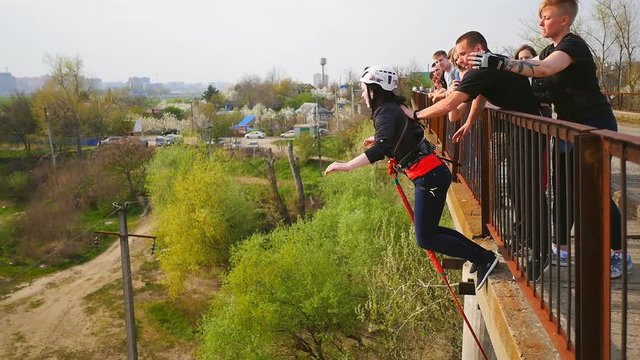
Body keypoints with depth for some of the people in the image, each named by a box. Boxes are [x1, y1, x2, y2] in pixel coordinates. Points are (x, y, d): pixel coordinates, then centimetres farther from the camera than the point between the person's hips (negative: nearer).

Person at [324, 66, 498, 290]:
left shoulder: (385, 112, -14)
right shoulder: (394, 107, 14)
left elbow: (383, 148, -32)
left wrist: (347, 166, -35)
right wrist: (378, 139, 45)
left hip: (429, 177, -10)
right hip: (433, 173, 10)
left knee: (425, 239, -4)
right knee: (428, 230, 18)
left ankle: (485, 259, 0)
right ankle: (481, 254, 22)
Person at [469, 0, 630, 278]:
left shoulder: (573, 45, -18)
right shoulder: (550, 50, 13)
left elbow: (543, 69, -36)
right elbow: (528, 76, 9)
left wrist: (500, 64, -42)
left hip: (595, 125, -9)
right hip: (572, 127, 9)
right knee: (563, 189, 8)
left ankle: (620, 255, 5)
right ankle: (561, 249, 17)